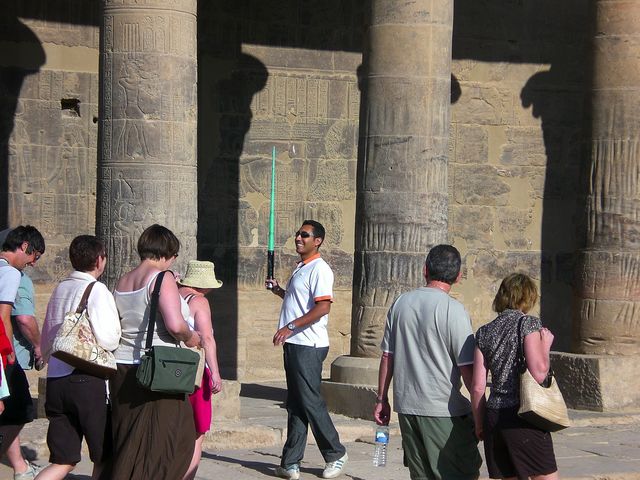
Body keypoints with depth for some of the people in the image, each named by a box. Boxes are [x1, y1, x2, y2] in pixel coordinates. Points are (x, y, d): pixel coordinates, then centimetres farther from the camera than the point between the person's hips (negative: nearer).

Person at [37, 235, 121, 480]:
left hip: (55, 380, 7)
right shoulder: (97, 290, -8)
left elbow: (46, 341, 20)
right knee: (105, 456, 10)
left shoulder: (59, 289, 14)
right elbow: (107, 340, -16)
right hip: (87, 379, -7)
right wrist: (119, 330, 3)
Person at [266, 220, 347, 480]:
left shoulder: (319, 269, -12)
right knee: (295, 404, 9)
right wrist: (279, 291, 19)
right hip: (294, 344, 10)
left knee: (310, 402, -5)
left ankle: (335, 454, 10)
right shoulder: (300, 269, 19)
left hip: (308, 346, -10)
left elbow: (323, 307, -22)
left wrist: (290, 327, -26)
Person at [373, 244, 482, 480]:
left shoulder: (400, 303, 6)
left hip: (405, 406, 6)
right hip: (444, 409, -6)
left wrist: (382, 399, 18)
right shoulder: (453, 310, -11)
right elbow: (467, 368, -12)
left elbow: (387, 356, 10)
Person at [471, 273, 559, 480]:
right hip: (523, 416, -6)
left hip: (493, 417, 6)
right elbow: (539, 373, -15)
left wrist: (479, 424, 17)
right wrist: (545, 346, 3)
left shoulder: (484, 332, 10)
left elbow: (477, 387, 7)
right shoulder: (528, 323, -5)